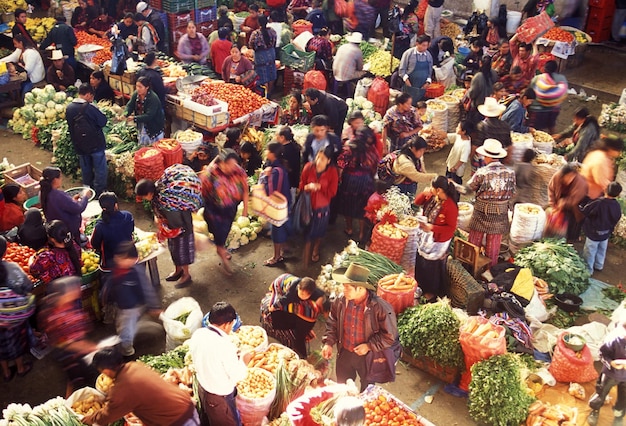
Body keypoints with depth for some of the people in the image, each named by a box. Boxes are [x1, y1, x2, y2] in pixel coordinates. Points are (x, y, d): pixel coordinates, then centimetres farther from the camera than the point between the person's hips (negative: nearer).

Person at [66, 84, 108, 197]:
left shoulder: (69, 108, -2)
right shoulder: (90, 107, -22)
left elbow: (70, 125, 9)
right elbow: (103, 121, -14)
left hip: (79, 144, 6)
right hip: (95, 144, -6)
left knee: (85, 169, 20)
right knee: (100, 168, 6)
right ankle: (99, 192, 9)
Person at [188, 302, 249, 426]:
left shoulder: (197, 334, -13)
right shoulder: (225, 345, -33)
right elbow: (237, 376, -23)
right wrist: (243, 360, -5)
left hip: (202, 388, 7)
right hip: (220, 396, -7)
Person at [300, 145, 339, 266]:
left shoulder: (333, 171, -15)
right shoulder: (308, 167, -12)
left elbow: (332, 192, -13)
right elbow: (301, 185, -2)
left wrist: (319, 187, -21)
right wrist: (307, 187, -23)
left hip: (323, 207, 0)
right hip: (308, 205, 0)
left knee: (319, 232, 21)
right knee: (308, 232, 6)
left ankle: (315, 251, 52)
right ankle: (305, 262, 20)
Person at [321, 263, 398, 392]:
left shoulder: (381, 308, -28)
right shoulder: (340, 302, -13)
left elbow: (390, 334, -19)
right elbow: (332, 323, 3)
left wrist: (369, 346, -22)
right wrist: (328, 343, -8)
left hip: (368, 356, -4)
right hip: (344, 354, 4)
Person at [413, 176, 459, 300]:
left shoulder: (450, 206, -30)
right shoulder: (432, 197, -9)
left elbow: (451, 228, -24)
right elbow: (417, 202, 4)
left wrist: (432, 228, -29)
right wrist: (424, 194, -16)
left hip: (438, 241, -8)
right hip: (426, 236, 8)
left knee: (433, 267, 12)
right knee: (421, 262, 24)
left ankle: (432, 291, 35)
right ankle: (422, 285, 48)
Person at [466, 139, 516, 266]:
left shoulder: (481, 173, -18)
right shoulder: (510, 173, -9)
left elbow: (467, 189, -6)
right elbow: (512, 194, 2)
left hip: (482, 212, -2)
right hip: (500, 213, 2)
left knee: (475, 241, 16)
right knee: (494, 245, 16)